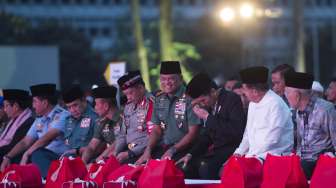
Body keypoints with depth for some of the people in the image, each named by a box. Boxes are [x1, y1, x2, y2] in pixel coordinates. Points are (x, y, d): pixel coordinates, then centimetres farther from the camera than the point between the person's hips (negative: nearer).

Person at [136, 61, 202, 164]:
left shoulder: (188, 98, -9)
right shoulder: (159, 99, 13)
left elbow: (193, 133, -10)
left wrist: (172, 150, -17)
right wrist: (148, 150, -2)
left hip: (182, 148, -6)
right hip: (163, 147, 6)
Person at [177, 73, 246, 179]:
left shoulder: (232, 99, -12)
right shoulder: (209, 104, 10)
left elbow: (236, 131, -25)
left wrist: (208, 118, -19)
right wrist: (191, 154, 9)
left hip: (233, 149, -8)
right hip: (217, 150, 8)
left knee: (205, 166, -29)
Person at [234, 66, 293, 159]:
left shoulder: (276, 104, -12)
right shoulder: (253, 104, 16)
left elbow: (272, 139, -17)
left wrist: (251, 155, -17)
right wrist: (239, 152, 8)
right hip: (255, 154, 8)